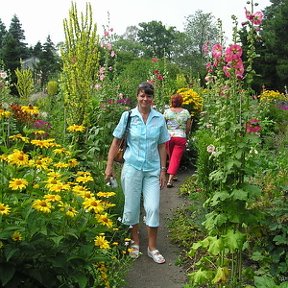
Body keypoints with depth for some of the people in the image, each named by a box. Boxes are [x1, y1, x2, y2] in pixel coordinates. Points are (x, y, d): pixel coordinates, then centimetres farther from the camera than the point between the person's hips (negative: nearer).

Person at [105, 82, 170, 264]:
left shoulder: (159, 119, 3)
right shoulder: (128, 116, -2)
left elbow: (162, 146, 8)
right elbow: (116, 141, 3)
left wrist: (163, 170, 5)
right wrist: (109, 166, 0)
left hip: (153, 169, 1)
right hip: (132, 167, -1)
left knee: (153, 208, -3)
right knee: (132, 207, 8)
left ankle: (152, 247, 15)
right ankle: (135, 242, 30)